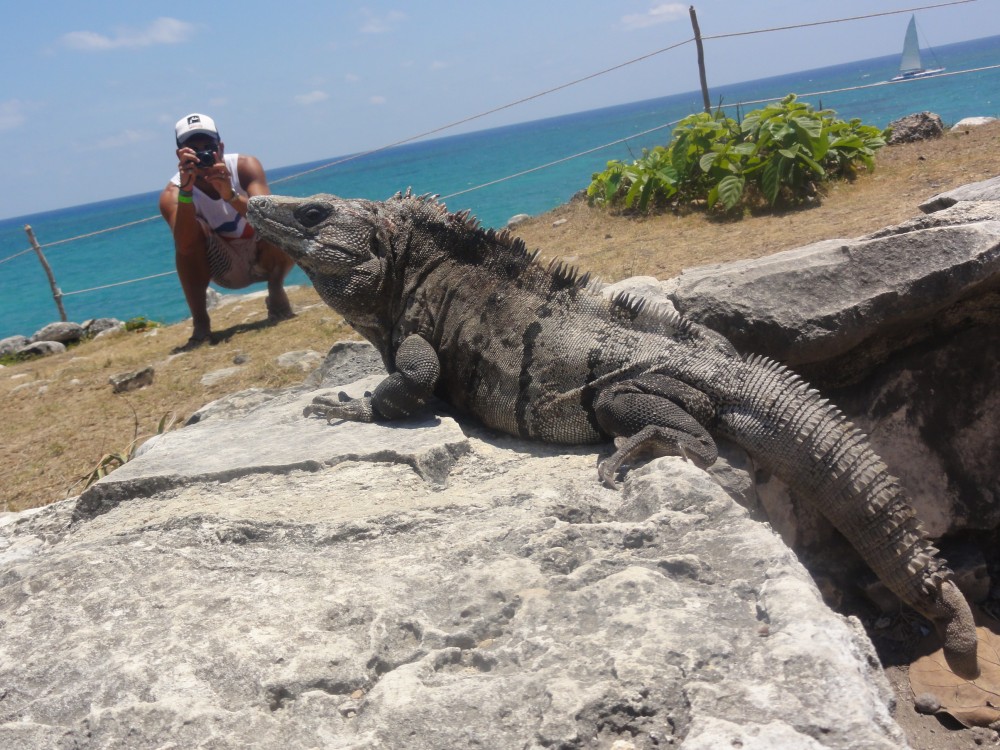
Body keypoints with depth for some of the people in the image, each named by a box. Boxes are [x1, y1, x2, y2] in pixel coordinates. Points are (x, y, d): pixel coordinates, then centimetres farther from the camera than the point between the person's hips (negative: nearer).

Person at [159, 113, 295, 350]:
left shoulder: (244, 166, -19)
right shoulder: (172, 194, -20)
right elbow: (185, 248, -38)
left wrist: (231, 195, -51)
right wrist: (186, 190, -48)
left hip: (266, 260, 0)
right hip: (224, 269, 1)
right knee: (190, 232, -28)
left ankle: (276, 293, -9)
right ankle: (200, 323, -20)